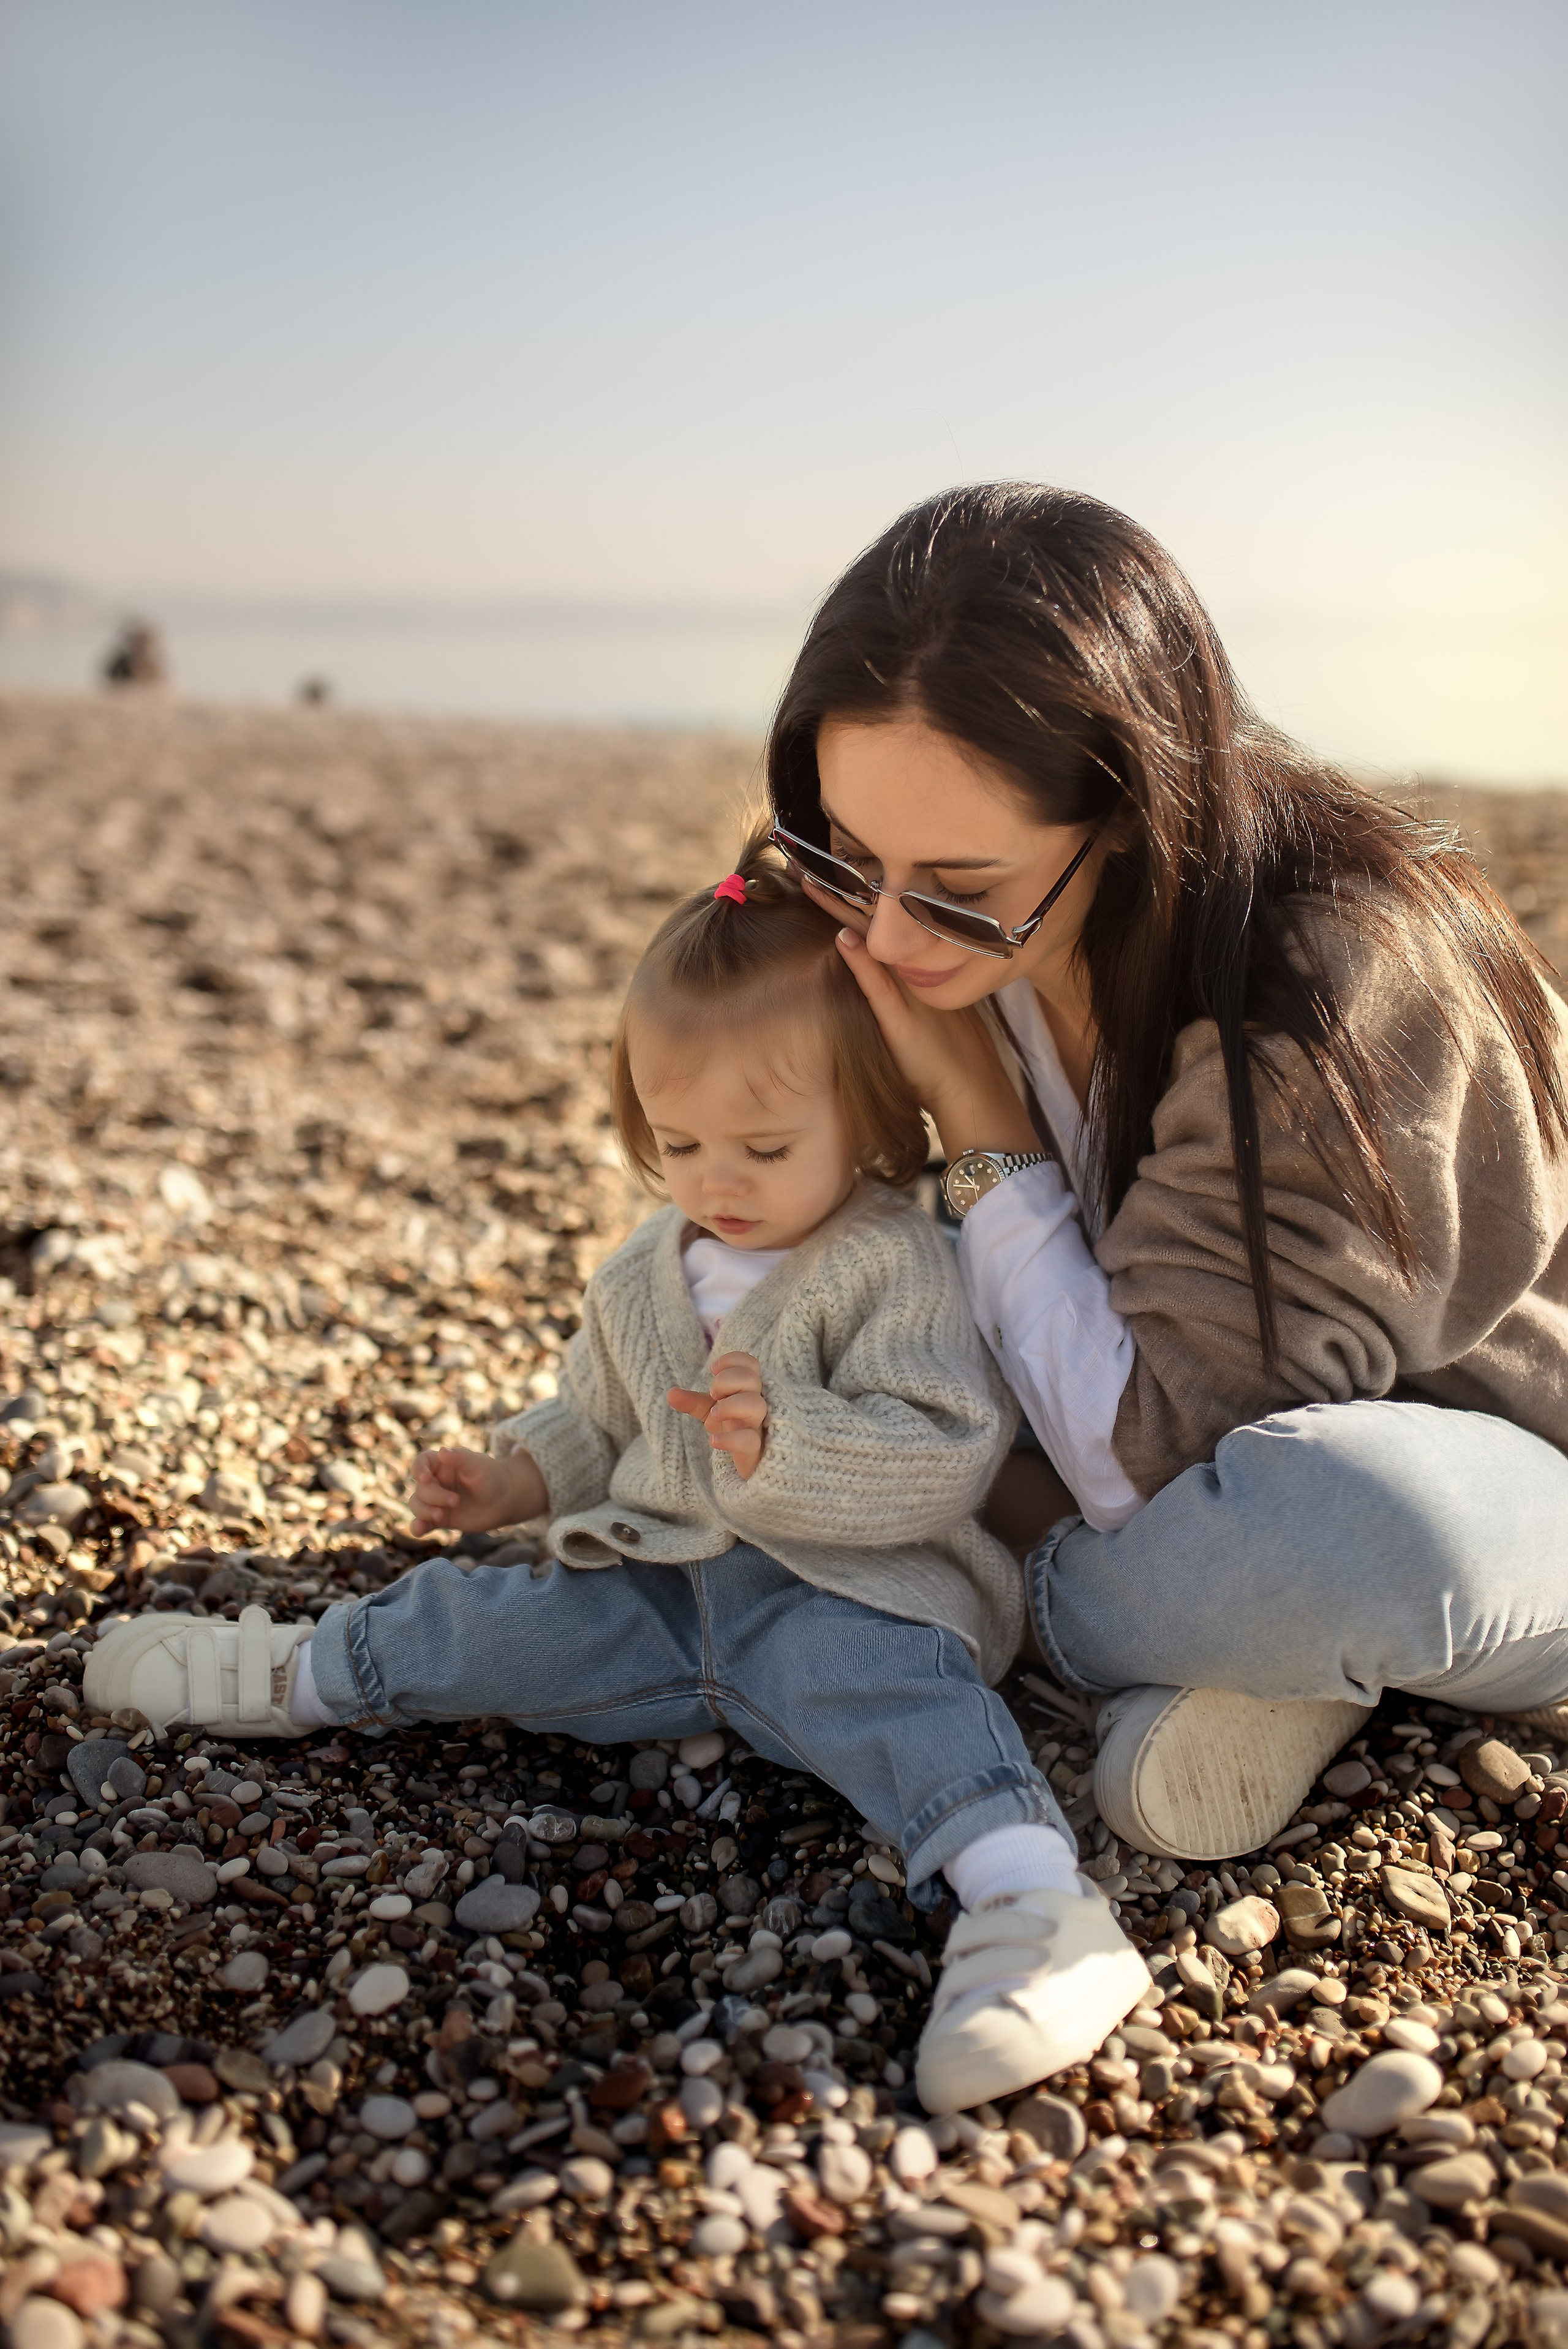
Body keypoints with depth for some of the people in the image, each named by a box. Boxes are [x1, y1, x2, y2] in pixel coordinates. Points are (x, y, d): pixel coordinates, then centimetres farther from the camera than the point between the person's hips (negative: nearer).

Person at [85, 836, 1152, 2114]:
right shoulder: (648, 1275, 13)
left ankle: (1033, 1900, -56)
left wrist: (788, 1443, -33)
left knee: (880, 1689, -36)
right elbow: (599, 1423, 28)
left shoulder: (897, 1267, -11)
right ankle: (302, 1676, 27)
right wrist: (510, 1479, 11)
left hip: (844, 1587, -7)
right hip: (666, 1578, 7)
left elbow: (940, 1458, -19)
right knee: (483, 1624, 3)